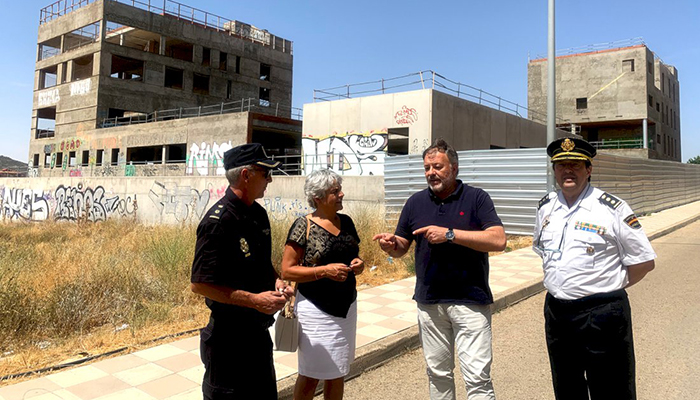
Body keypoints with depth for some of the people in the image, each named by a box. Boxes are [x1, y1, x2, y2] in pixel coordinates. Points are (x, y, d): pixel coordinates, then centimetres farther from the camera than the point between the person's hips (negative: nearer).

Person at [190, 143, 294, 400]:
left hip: (259, 330, 9)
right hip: (228, 339, -8)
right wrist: (255, 300, -24)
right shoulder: (218, 221, -22)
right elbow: (200, 284, -23)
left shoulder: (258, 213, 6)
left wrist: (276, 281, -1)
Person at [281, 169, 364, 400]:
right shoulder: (303, 226, -12)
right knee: (311, 375, 6)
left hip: (346, 307, 6)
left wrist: (358, 264, -5)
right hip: (316, 310, -5)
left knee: (337, 373, 17)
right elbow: (287, 271, -14)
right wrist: (324, 271, -23)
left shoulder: (346, 222, 5)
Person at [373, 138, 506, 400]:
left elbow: (498, 240, -16)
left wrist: (449, 234, -22)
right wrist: (391, 245, -14)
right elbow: (401, 248, 10)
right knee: (437, 373, 17)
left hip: (470, 300, -4)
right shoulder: (416, 202, 6)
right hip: (429, 302, 4)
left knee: (477, 377, -2)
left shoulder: (476, 198, -5)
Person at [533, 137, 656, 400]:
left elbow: (644, 261, -6)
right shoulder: (546, 207, 5)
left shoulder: (611, 208, -11)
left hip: (601, 315, -5)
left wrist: (608, 288, -1)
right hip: (556, 311, 5)